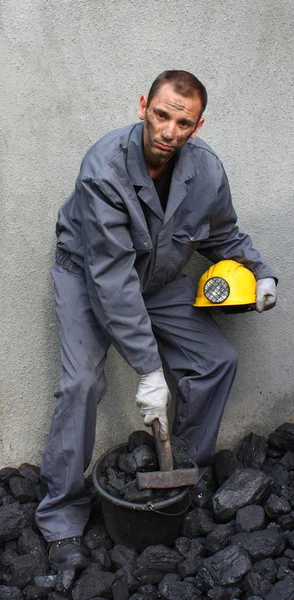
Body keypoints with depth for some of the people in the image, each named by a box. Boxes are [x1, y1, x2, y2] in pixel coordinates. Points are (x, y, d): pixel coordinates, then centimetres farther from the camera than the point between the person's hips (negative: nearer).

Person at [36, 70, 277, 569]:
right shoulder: (104, 166, -32)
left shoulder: (207, 169, -15)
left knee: (218, 360, -2)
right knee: (82, 382, -21)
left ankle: (190, 473, 16)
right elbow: (112, 275, -35)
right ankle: (62, 520, -7)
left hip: (161, 279, 5)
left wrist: (260, 273, -11)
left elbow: (223, 234, 7)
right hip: (88, 274, -5)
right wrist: (148, 370, -36)